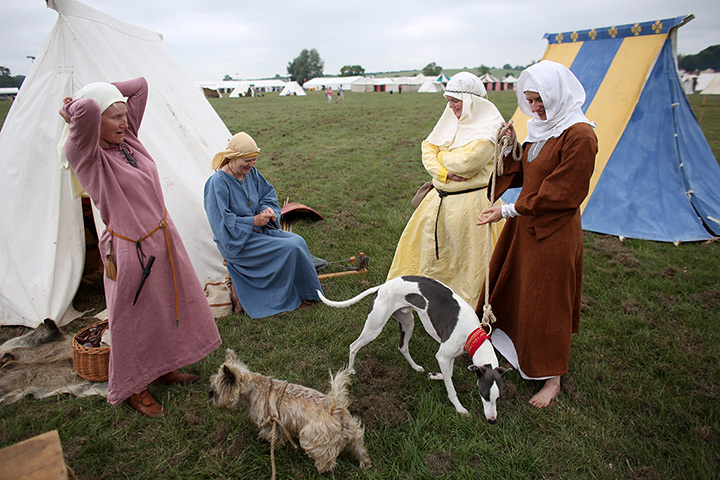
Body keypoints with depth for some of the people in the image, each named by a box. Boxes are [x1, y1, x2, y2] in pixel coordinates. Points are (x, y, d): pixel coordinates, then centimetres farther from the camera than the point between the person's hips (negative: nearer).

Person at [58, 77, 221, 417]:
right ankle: (134, 389, 34)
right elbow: (87, 109, -37)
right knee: (135, 322, 10)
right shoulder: (84, 156, -18)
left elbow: (140, 85, 5)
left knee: (171, 308, 22)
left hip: (164, 239, 8)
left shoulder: (128, 138, 2)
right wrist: (73, 109, -16)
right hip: (130, 251, -8)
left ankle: (164, 369, 45)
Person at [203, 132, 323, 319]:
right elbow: (221, 222, -21)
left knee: (298, 241, -14)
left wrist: (268, 209, -8)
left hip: (259, 230, 7)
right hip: (236, 242, -7)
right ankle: (283, 300, -3)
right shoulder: (217, 183, -19)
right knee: (288, 248, -22)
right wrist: (253, 221, -22)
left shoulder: (250, 172, 2)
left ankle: (305, 293, -1)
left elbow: (267, 194, 14)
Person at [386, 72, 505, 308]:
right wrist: (444, 173, -13)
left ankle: (470, 304, 22)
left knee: (469, 257, 3)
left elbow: (465, 162, -26)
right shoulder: (451, 120, 10)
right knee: (427, 245, 17)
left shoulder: (489, 128, -13)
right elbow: (428, 149, 4)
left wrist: (441, 154, -7)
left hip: (470, 202, -7)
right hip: (440, 199, 7)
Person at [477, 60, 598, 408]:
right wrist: (511, 147, -1)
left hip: (553, 234, -8)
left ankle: (552, 378, 23)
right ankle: (511, 350, 42)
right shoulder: (541, 127, 8)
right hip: (524, 224, 9)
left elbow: (560, 195, -21)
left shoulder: (580, 135, -19)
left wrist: (509, 211, -18)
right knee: (510, 288, 19)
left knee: (547, 303, 3)